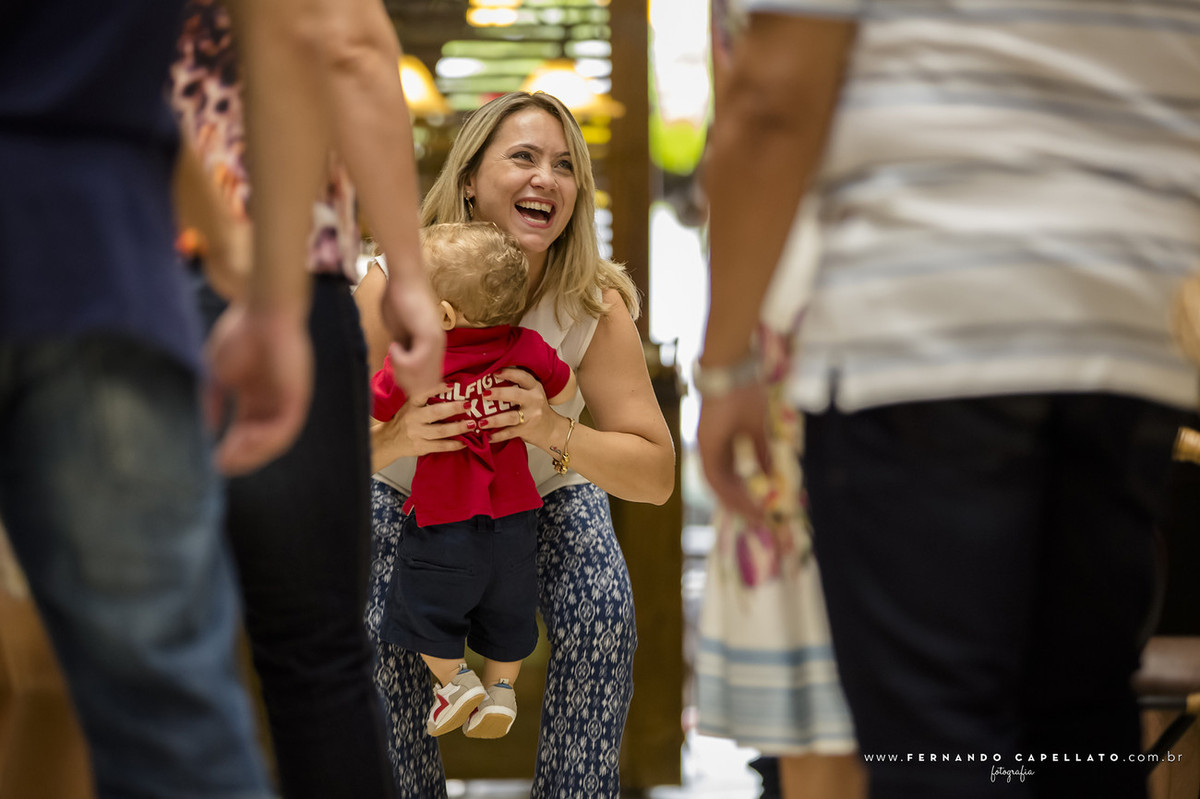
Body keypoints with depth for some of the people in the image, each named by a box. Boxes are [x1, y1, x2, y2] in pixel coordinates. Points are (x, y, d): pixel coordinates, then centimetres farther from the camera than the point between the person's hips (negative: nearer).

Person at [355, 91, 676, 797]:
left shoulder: (595, 307, -24)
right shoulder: (394, 288, -26)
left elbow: (657, 474, -23)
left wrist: (557, 433, -42)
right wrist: (394, 439, -48)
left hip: (548, 494, 1)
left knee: (603, 616, -25)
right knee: (381, 635, -25)